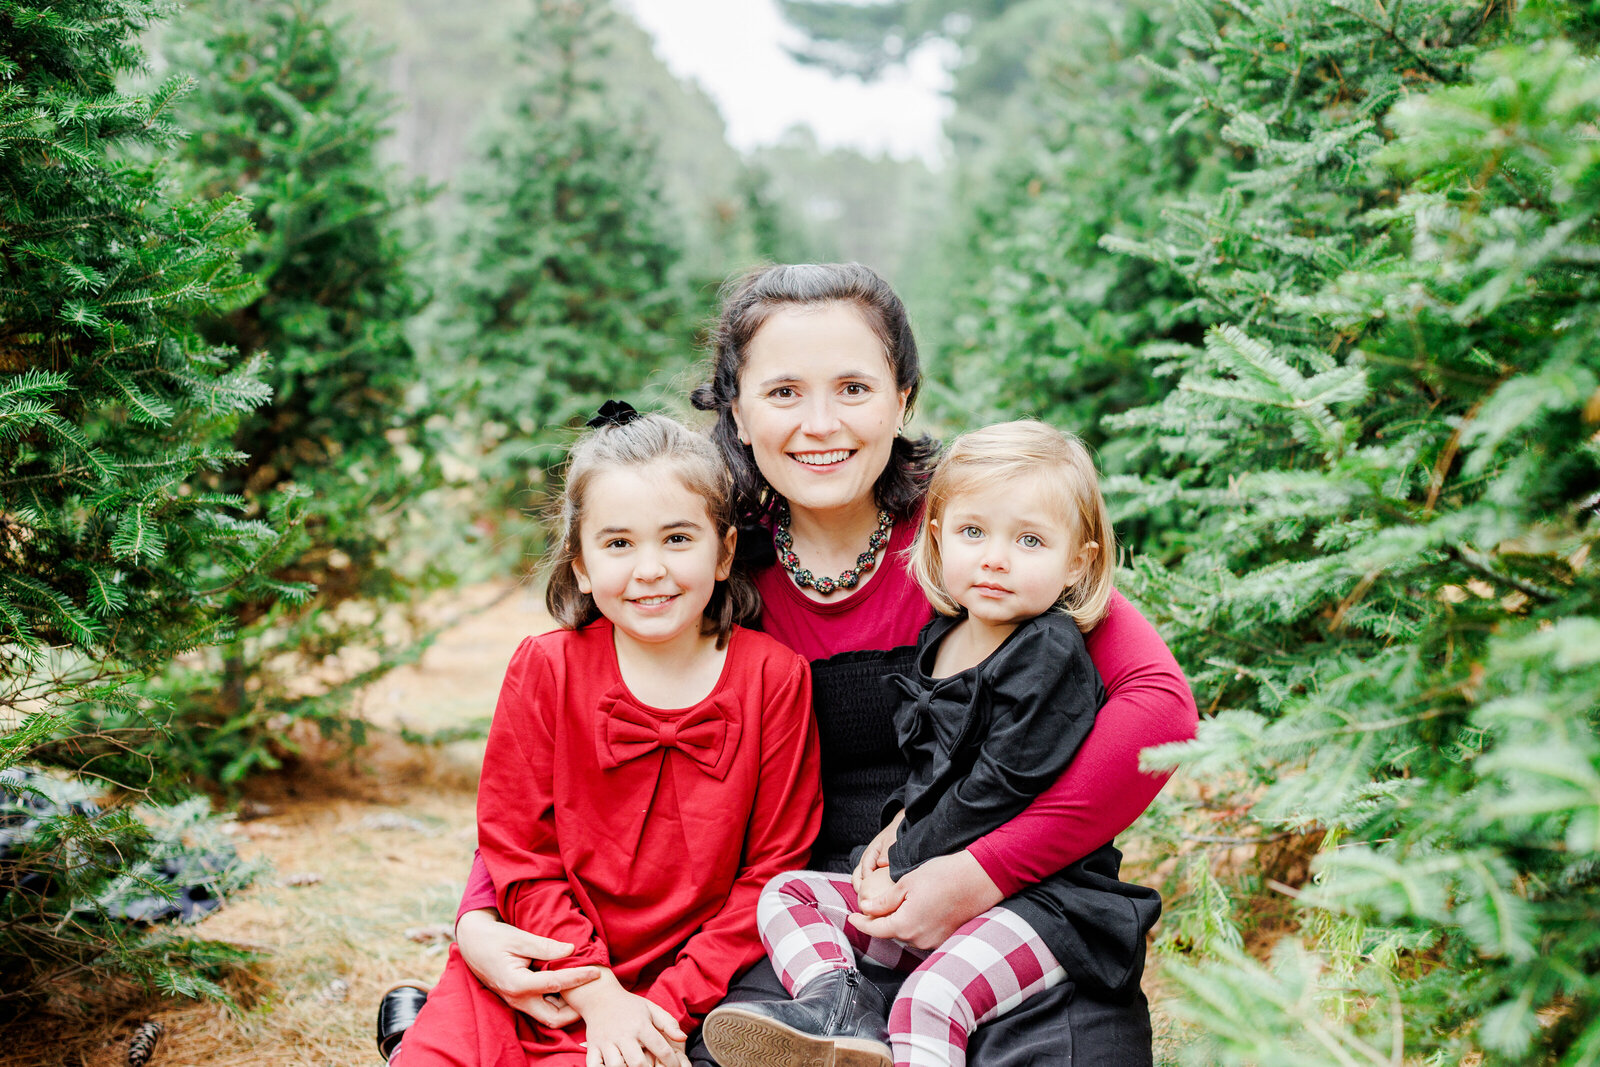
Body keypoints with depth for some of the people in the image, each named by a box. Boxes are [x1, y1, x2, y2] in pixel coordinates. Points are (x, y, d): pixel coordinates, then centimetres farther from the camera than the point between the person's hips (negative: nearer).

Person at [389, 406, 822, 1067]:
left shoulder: (772, 677, -6)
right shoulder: (546, 670, -4)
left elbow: (773, 870, -4)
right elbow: (518, 853, -3)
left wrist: (669, 1003, -12)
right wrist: (599, 996, -13)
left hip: (688, 981, -1)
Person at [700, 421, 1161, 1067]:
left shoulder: (1050, 657, -15)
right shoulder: (940, 641, 11)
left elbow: (1000, 788, -19)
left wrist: (907, 868, -12)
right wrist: (902, 825, 6)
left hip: (1040, 898, -9)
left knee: (930, 997, -32)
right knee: (784, 893, 3)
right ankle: (838, 1007, -23)